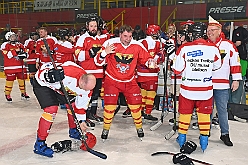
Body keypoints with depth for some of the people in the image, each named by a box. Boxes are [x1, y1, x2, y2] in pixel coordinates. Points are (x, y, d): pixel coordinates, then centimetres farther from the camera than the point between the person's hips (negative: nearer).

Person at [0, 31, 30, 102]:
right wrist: (15, 51, -22)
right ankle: (7, 94, 10)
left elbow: (24, 53, 18)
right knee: (10, 80, -4)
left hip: (20, 66, 5)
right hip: (10, 67, -5)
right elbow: (7, 55, -16)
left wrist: (23, 54, -5)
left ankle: (23, 93, 22)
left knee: (22, 79, 8)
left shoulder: (19, 45, 14)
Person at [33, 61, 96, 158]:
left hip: (59, 87, 8)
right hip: (42, 82, -8)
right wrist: (52, 76, -53)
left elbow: (81, 105, 2)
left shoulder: (86, 86, -14)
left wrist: (81, 121, 3)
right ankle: (39, 144, -13)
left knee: (73, 104, 7)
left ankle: (73, 131, 33)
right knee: (51, 109, -21)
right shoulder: (71, 72, -39)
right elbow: (43, 74, -33)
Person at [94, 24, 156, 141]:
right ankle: (106, 128, 17)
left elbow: (146, 58, 4)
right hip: (112, 80, -2)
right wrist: (104, 53, -29)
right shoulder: (110, 43, -15)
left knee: (136, 104, 3)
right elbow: (98, 62, -9)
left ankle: (139, 127, 27)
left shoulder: (137, 46, -9)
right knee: (110, 105, -6)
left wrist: (150, 62, -18)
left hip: (129, 81, 2)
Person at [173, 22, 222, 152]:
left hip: (188, 89, -1)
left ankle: (182, 139, 29)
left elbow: (177, 70, -9)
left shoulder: (184, 48, -13)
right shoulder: (213, 49, -9)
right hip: (206, 90, 1)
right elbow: (216, 66, 9)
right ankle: (204, 142, 23)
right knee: (204, 114, 16)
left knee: (185, 113, 16)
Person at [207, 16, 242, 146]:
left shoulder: (228, 45, -1)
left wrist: (236, 80, -1)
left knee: (222, 109, 4)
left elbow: (235, 63, 1)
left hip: (222, 84, -2)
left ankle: (225, 134, 16)